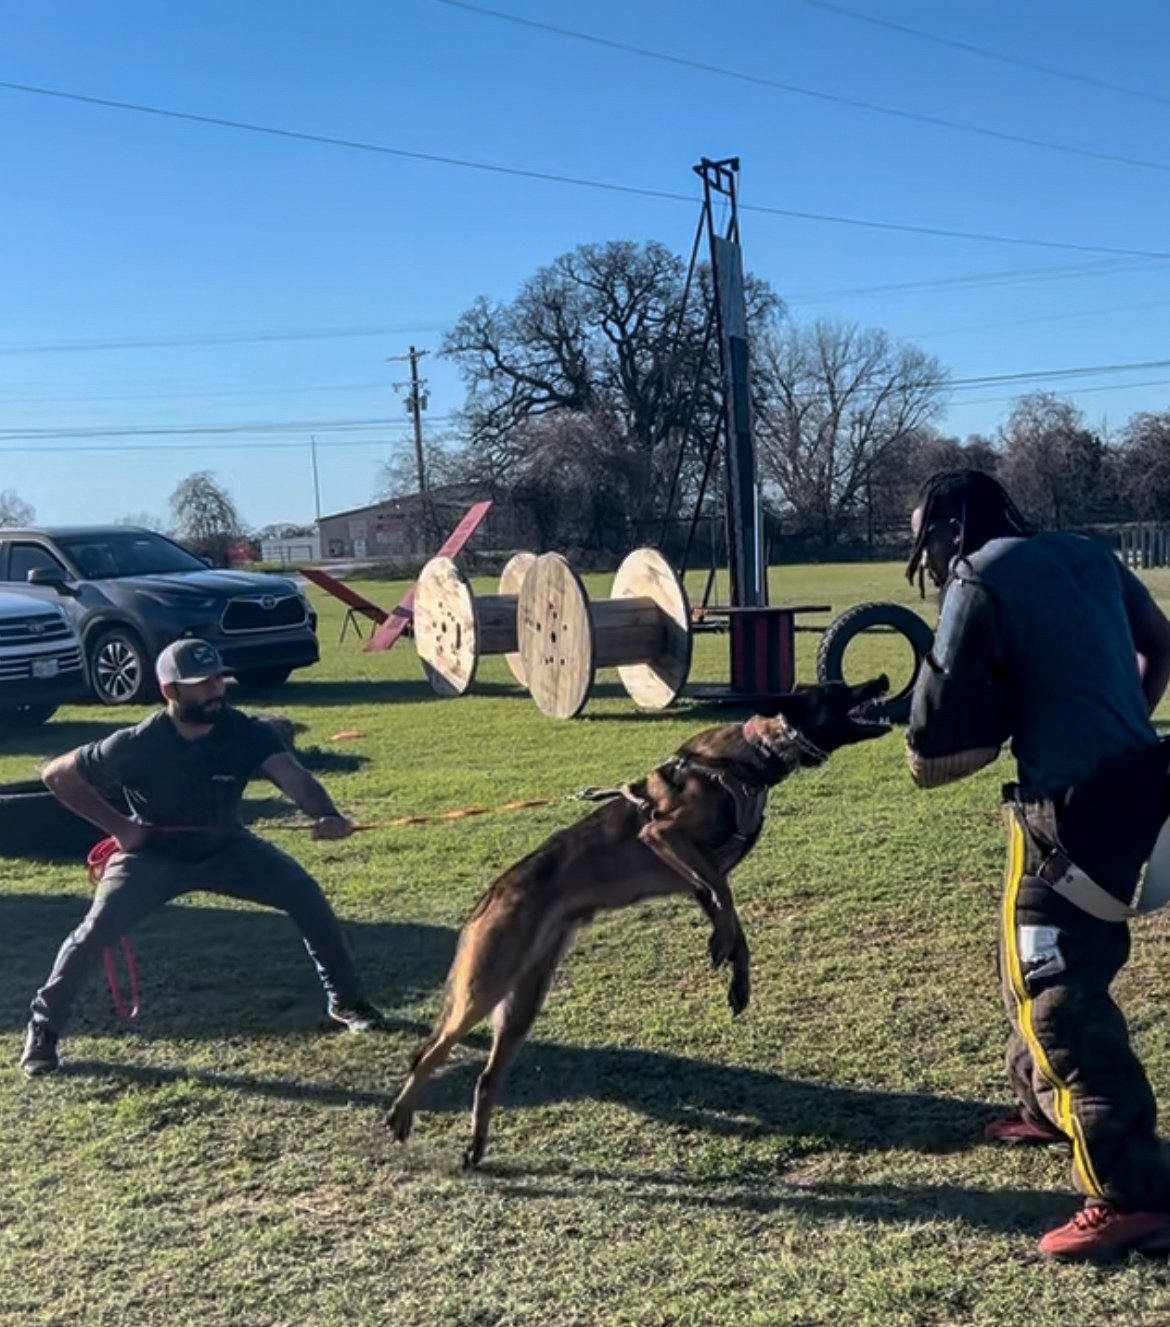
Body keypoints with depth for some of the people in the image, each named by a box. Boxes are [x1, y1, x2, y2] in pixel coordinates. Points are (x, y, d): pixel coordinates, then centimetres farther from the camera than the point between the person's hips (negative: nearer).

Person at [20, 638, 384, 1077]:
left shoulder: (247, 732, -23)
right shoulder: (137, 745, -27)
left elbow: (293, 775, -40)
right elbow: (57, 774, -14)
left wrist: (326, 815, -61)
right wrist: (117, 824, -19)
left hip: (225, 848, 2)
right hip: (151, 854, -2)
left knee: (305, 894, -12)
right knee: (96, 931, -19)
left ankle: (346, 999, 6)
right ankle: (43, 1028, 6)